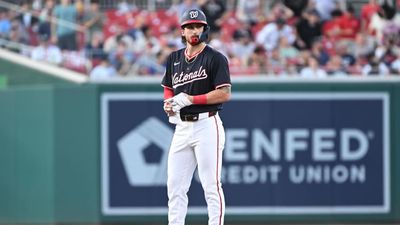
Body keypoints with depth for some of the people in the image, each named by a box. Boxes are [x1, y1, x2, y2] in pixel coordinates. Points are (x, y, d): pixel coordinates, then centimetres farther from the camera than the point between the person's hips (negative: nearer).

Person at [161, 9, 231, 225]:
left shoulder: (215, 58, -5)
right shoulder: (174, 59, 14)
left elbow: (224, 93, -12)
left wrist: (190, 99, -16)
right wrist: (169, 103, 2)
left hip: (207, 125, -6)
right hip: (182, 126, 6)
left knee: (211, 185, -7)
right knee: (175, 185, 5)